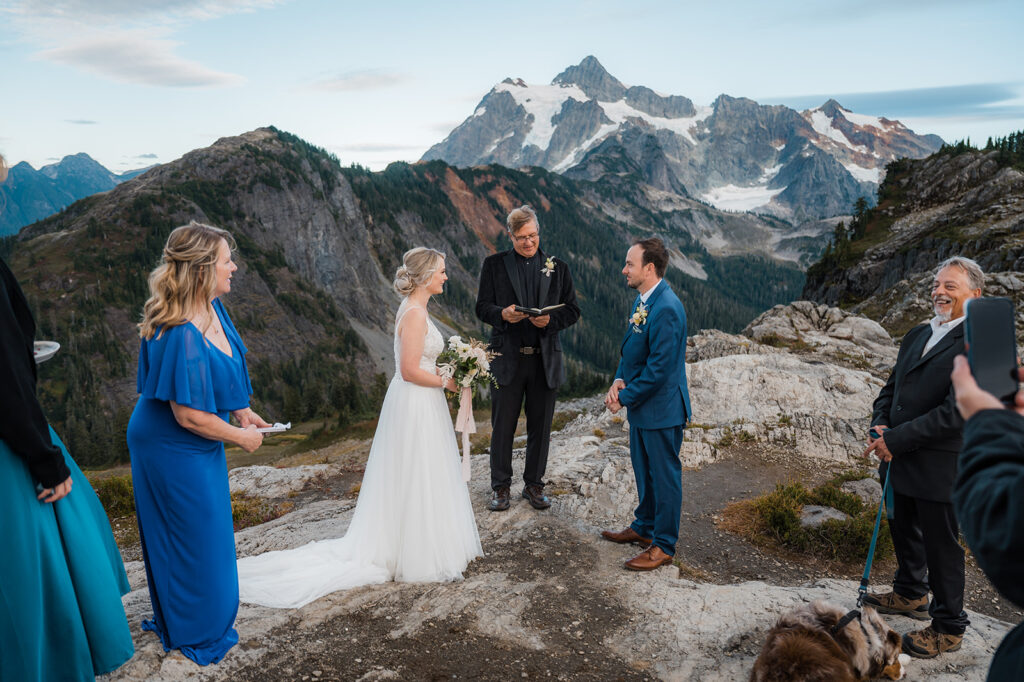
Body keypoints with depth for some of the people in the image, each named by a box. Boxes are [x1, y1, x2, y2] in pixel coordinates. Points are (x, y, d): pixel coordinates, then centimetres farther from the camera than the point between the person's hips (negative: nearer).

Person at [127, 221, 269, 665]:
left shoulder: (211, 308, -5)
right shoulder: (183, 335, -34)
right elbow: (189, 415, -28)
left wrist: (240, 410, 7)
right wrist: (241, 437, -15)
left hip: (194, 445, 9)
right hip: (174, 450, -9)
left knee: (204, 531, 24)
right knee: (194, 537, 9)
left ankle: (175, 616, 47)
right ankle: (196, 632, 32)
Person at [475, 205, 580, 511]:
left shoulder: (558, 267, 7)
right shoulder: (494, 264, 3)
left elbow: (572, 310, 6)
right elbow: (482, 306, 2)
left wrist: (550, 320, -15)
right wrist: (502, 314, -20)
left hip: (546, 359, 2)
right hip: (507, 358, -1)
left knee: (540, 427, 11)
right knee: (502, 427, 5)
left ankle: (534, 484, 27)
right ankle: (501, 486, 21)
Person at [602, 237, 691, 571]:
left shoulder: (666, 309, -25)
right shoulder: (642, 299, 6)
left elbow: (659, 368, -25)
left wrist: (626, 397, -16)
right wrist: (619, 379, -2)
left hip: (661, 408, -10)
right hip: (642, 405, 10)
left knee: (665, 475, 6)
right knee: (644, 470, 23)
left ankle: (663, 546, 20)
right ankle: (644, 527, 41)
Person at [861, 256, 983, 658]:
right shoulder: (917, 335, 10)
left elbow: (957, 411, -23)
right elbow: (891, 388, 15)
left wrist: (896, 439, -22)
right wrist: (880, 424, -5)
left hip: (940, 468, -8)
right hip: (901, 460, 8)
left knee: (942, 546, 8)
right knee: (903, 531, 24)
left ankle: (948, 628, 27)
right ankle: (910, 595, 47)